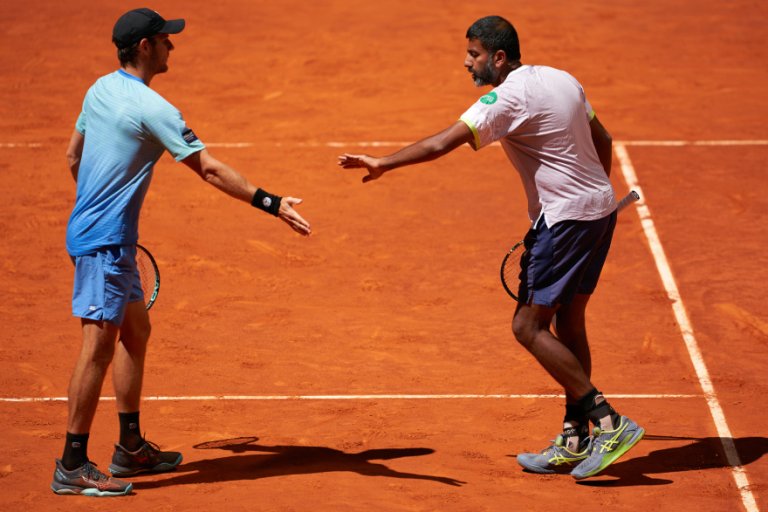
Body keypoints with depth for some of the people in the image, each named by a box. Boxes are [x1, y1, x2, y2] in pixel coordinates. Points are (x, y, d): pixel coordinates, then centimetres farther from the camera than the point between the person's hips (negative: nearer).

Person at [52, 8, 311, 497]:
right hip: (104, 242, -10)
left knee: (135, 331, 18)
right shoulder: (152, 108, -18)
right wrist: (271, 203, -20)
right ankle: (72, 466, -8)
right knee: (99, 344, -9)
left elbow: (74, 155, 21)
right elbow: (210, 168, -21)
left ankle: (131, 448, 25)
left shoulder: (101, 89, 10)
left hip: (104, 237, 10)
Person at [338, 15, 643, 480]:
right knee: (568, 324, 14)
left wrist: (384, 164, -20)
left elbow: (443, 143, -23)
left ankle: (610, 423, -8)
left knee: (530, 327, -6)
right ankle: (575, 442, 16)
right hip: (601, 208, 10)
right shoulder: (562, 80, 11)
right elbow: (602, 140, 20)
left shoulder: (509, 97, -16)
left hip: (566, 217, -10)